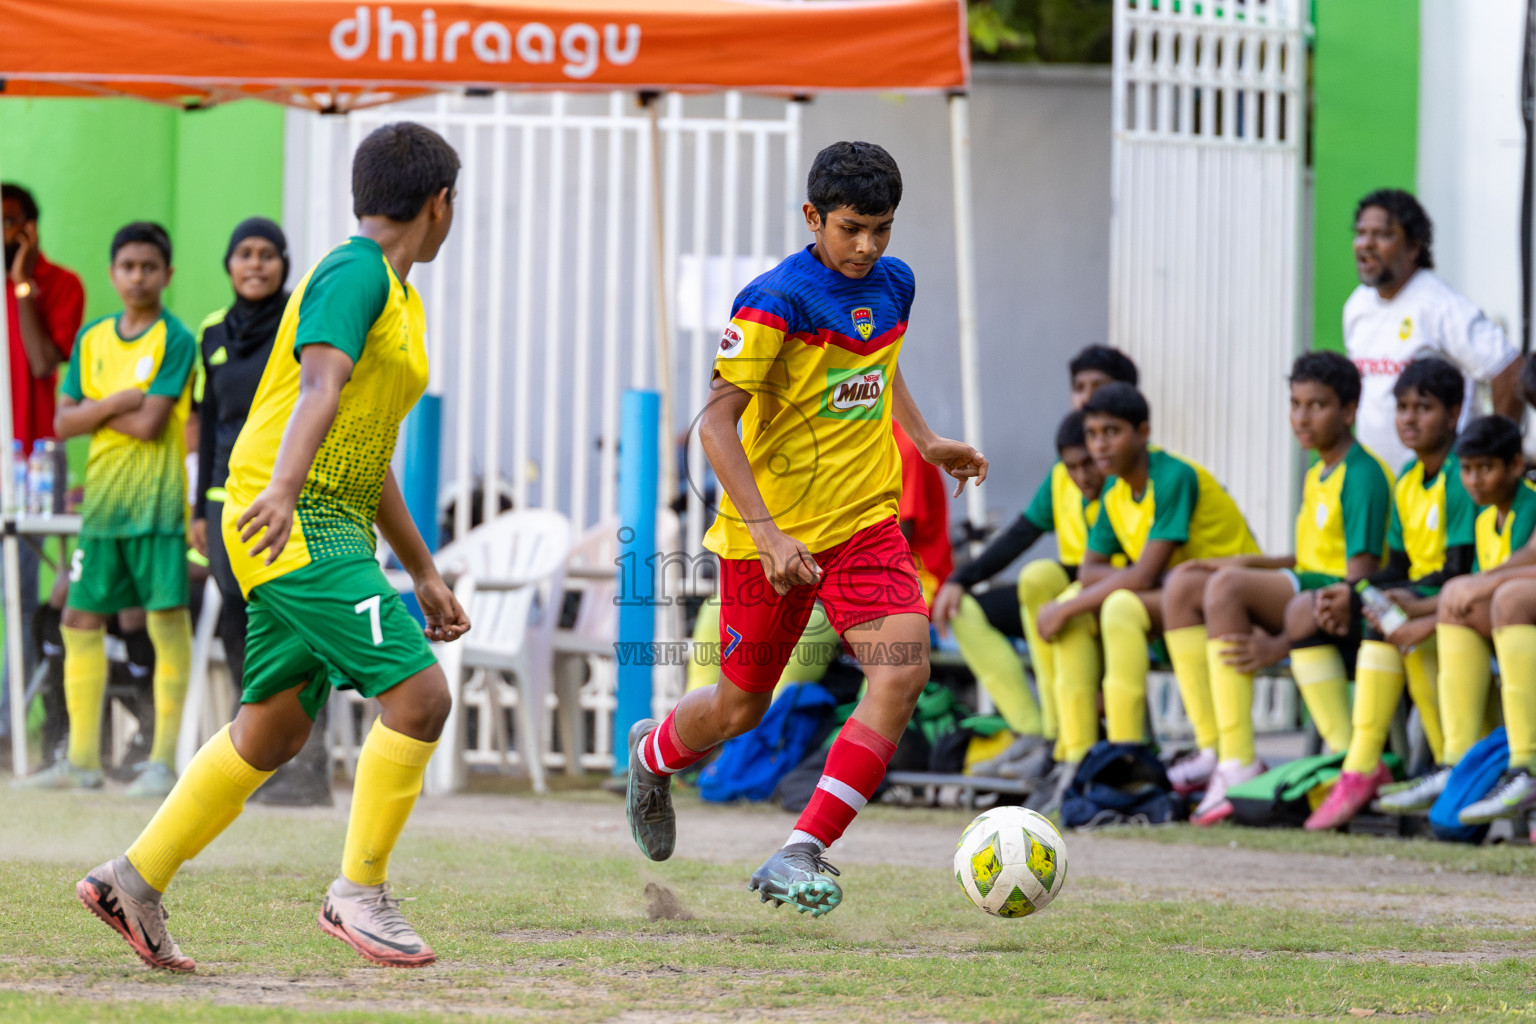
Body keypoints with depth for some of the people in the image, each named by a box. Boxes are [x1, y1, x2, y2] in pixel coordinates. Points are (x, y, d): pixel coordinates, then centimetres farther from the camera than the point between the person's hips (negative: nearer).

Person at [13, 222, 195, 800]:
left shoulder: (175, 340, -5)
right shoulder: (91, 339, 12)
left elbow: (151, 424, -14)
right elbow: (64, 423, 6)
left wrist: (94, 411, -2)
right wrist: (114, 404, -9)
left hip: (157, 503, -6)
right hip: (102, 502, 6)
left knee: (168, 621, -6)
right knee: (80, 619, 5)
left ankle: (163, 760, -3)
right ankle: (82, 762, 12)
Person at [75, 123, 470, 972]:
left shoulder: (396, 297, 22)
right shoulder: (355, 274, -10)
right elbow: (321, 384, -28)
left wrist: (424, 572, 27)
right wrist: (282, 489, -43)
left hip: (323, 524, 10)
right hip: (297, 524, -10)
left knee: (273, 729, 12)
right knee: (418, 694, -16)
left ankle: (134, 880, 17)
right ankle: (358, 894, -9)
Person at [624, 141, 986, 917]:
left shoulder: (893, 284, 4)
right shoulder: (777, 301, -18)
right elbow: (716, 422, -21)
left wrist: (925, 440, 17)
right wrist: (766, 532, -29)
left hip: (866, 523, 5)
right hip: (770, 528, -5)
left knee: (903, 675, -18)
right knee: (742, 706, 9)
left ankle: (800, 856, -16)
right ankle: (653, 755, 46)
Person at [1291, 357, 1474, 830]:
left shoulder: (1462, 477, -11)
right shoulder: (1406, 481, 15)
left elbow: (1459, 572, -18)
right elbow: (1398, 568, 13)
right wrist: (1349, 594, -8)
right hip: (1414, 598, 9)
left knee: (1385, 621, -37)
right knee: (1303, 611, -7)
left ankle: (1362, 768, -38)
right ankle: (1347, 754, -20)